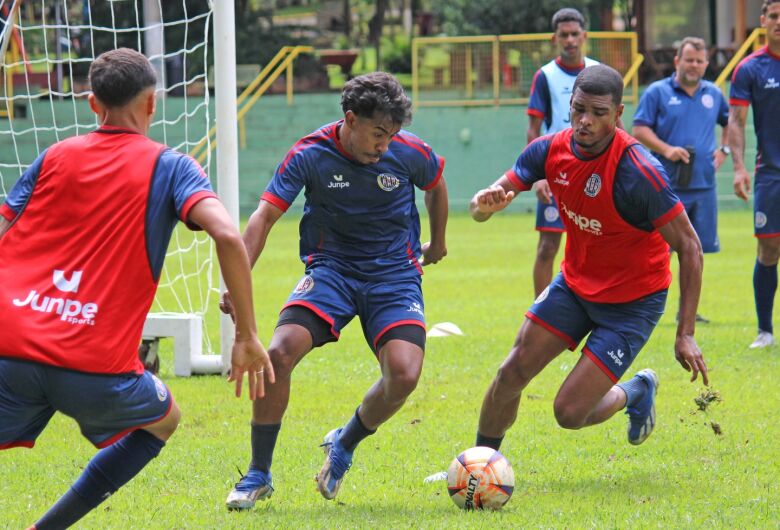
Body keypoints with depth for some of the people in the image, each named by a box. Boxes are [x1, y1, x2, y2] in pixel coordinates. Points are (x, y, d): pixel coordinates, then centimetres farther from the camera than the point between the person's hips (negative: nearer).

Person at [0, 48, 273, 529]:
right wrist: (247, 336, -4)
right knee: (163, 421, 27)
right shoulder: (169, 167, 6)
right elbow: (228, 236, -10)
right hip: (97, 363, -2)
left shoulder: (54, 158, 15)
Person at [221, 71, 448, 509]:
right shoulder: (310, 156, -13)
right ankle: (259, 475, -7)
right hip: (332, 270, 0)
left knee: (404, 375, -23)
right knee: (280, 352, -25)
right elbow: (265, 215, -15)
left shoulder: (410, 153, -10)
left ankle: (344, 446, 10)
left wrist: (437, 242, 28)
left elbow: (436, 185, 14)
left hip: (395, 275, 1)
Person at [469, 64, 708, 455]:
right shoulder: (551, 150, -11)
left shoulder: (638, 172, -29)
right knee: (511, 375, -2)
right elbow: (482, 206, -5)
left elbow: (689, 247, -22)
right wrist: (485, 204, -33)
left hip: (633, 301, -5)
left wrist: (685, 334, -24)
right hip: (575, 284, 5)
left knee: (569, 413, -8)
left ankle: (638, 392, 24)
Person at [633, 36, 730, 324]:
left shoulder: (713, 94, 13)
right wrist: (666, 149, -16)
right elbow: (639, 129, -4)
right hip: (667, 185, -4)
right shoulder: (657, 92, 0)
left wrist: (724, 150, 11)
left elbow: (730, 122, 27)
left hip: (703, 185, 4)